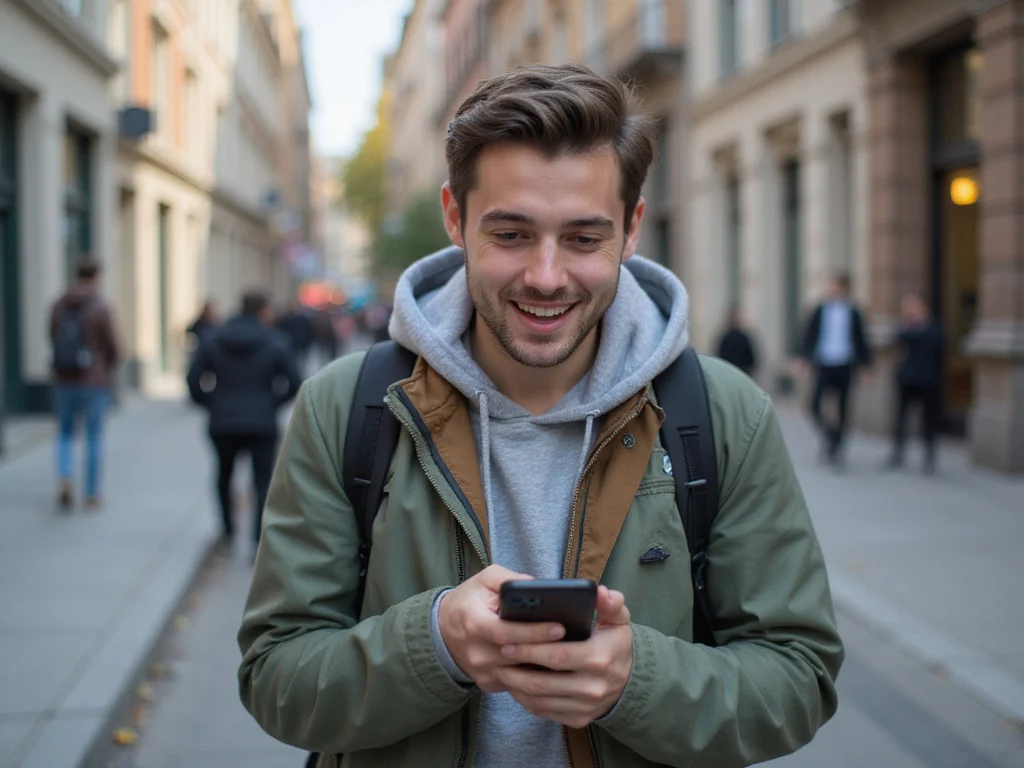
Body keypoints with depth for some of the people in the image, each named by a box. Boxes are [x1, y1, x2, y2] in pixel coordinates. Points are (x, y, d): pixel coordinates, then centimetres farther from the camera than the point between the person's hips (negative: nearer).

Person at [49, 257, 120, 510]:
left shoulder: (58, 305, 0)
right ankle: (92, 495, 14)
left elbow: (54, 339, 9)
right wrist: (110, 366, 12)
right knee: (94, 439, 9)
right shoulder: (101, 308, -13)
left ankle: (66, 479, -6)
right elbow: (113, 348, -10)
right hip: (95, 382, -3)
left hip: (64, 381, 3)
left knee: (65, 435, 17)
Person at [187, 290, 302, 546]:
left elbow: (194, 380, -2)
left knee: (224, 474, 24)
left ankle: (227, 529, 31)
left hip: (222, 423, 3)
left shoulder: (212, 340, 3)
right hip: (262, 424, -3)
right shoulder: (276, 342, -4)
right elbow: (294, 383, -5)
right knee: (264, 482, 2)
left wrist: (211, 404, 11)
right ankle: (260, 539, -11)